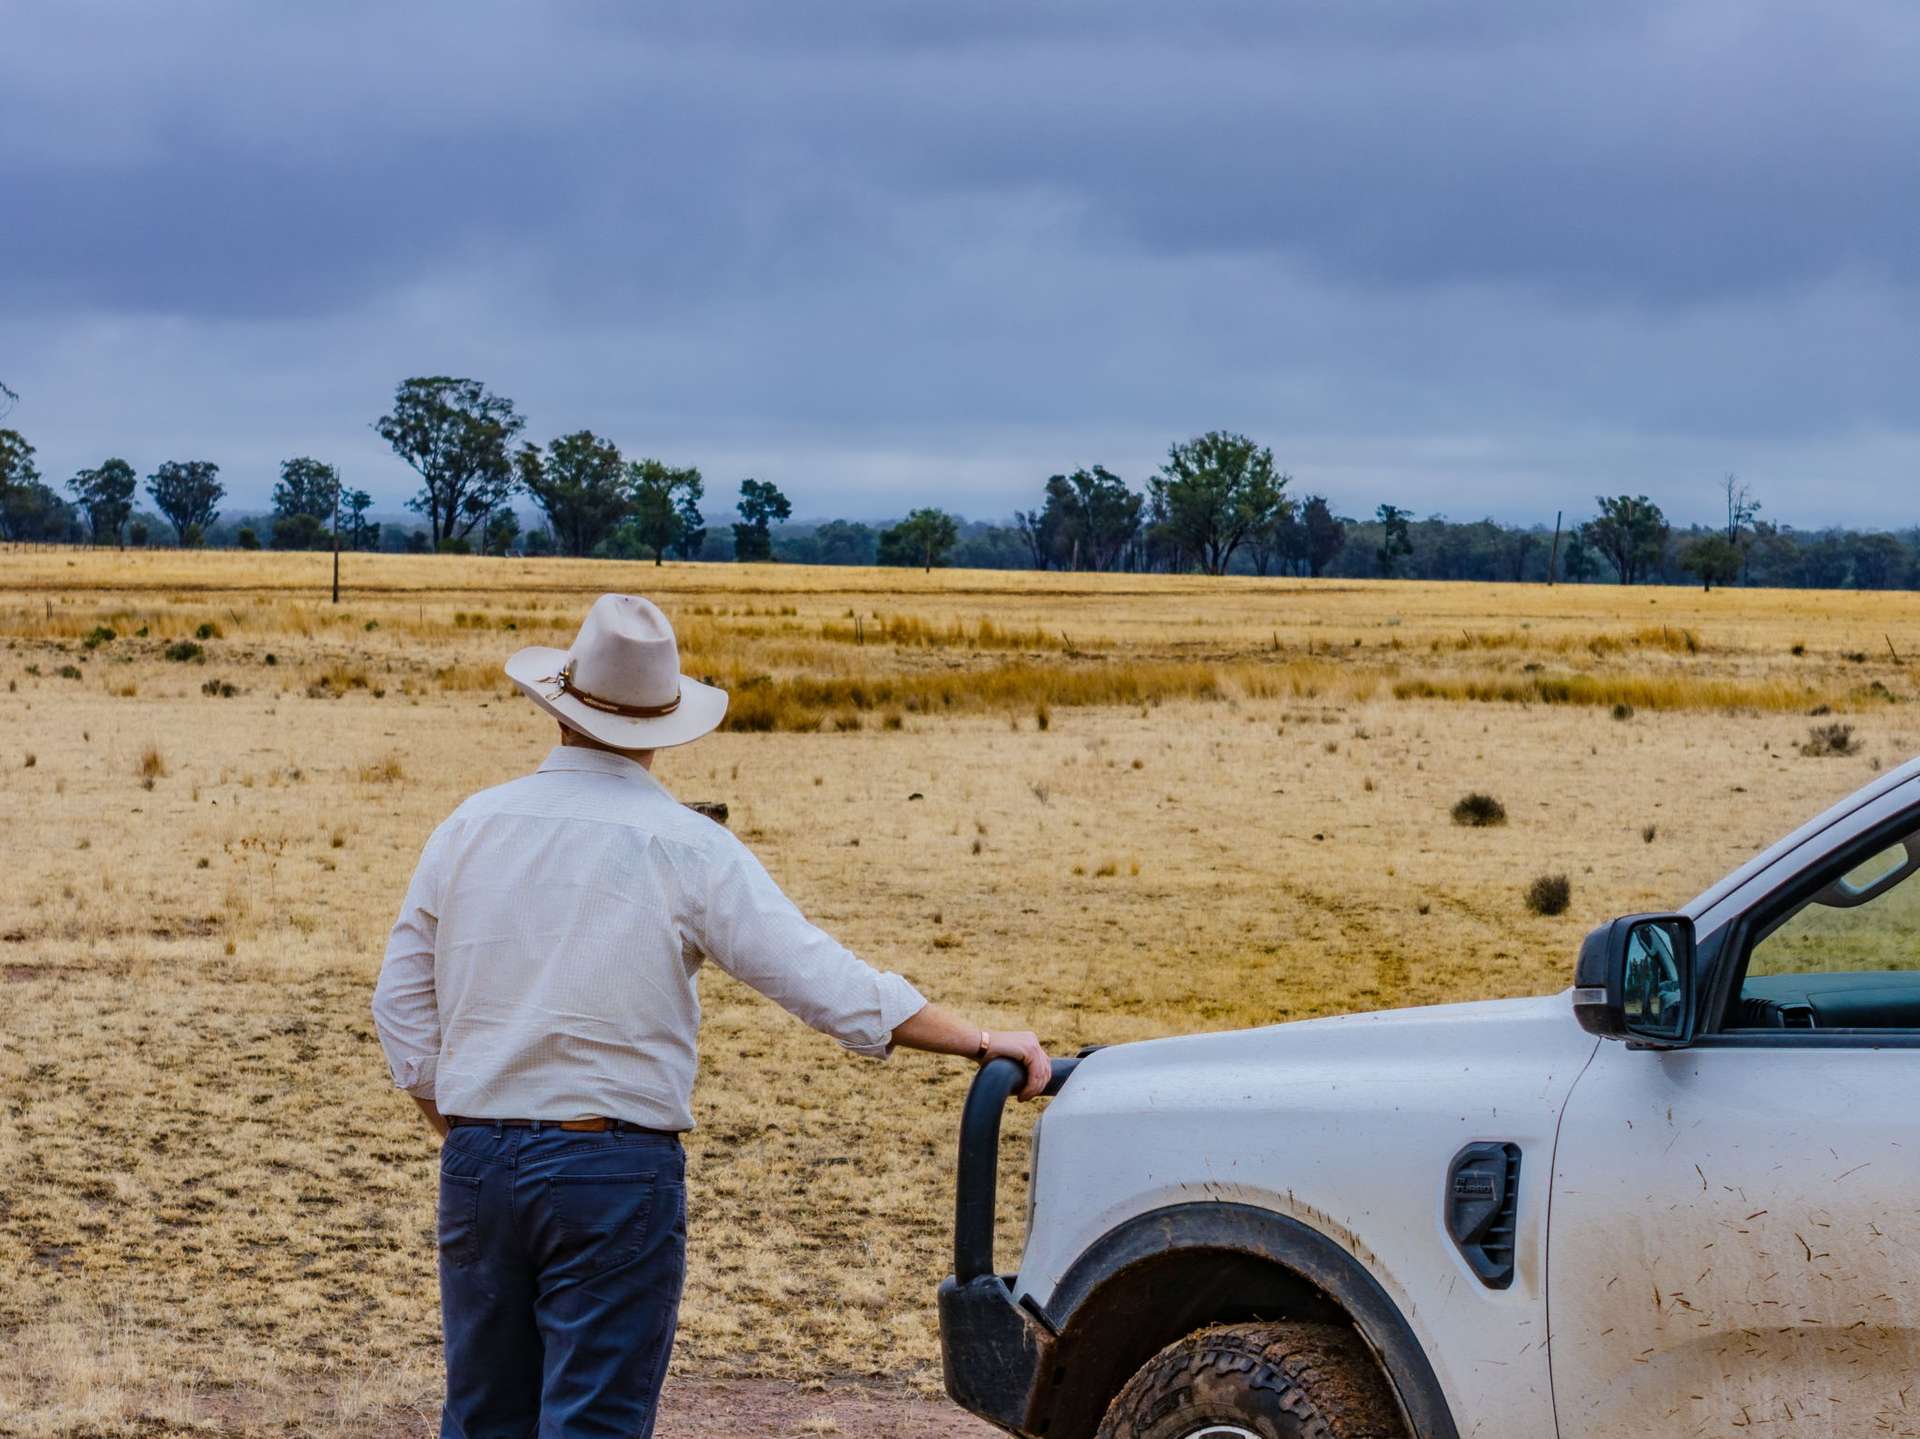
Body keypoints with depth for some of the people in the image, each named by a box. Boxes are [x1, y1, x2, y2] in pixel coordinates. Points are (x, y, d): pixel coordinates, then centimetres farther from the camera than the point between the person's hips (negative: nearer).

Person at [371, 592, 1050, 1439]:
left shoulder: (471, 828, 4)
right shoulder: (683, 848, -9)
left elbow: (402, 1005, 9)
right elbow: (821, 980, -13)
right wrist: (981, 1043, -11)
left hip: (478, 1164, 4)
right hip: (615, 1171, -4)